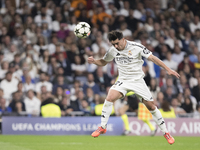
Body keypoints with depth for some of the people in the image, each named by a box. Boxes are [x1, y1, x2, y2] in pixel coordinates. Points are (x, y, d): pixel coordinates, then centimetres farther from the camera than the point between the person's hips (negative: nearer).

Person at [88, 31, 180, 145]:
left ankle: (165, 132, 11)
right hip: (123, 80, 2)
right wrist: (93, 61, -10)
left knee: (151, 106, -4)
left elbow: (152, 58, -15)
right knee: (110, 98, -22)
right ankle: (102, 127, -9)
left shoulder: (136, 47, -16)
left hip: (138, 81, -2)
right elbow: (103, 62, 12)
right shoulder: (113, 50, -4)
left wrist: (168, 69, -20)